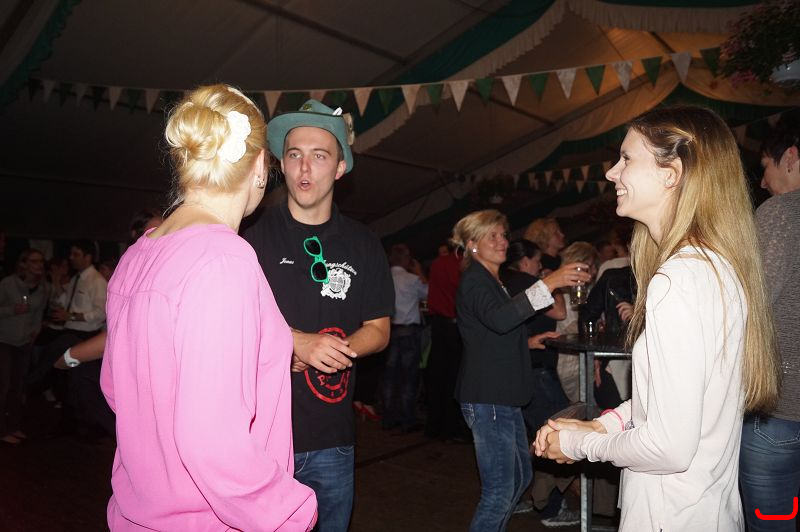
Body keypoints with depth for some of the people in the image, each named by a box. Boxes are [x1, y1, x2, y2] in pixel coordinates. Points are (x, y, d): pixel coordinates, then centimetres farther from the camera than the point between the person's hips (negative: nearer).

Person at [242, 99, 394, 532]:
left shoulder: (362, 245, 4)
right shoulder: (252, 235, -5)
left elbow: (378, 330, 6)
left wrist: (337, 348, -14)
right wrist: (296, 341, -20)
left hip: (331, 437, 3)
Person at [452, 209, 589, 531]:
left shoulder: (492, 281, 17)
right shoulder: (474, 280, -13)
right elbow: (497, 319, -35)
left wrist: (528, 342, 13)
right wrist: (548, 283, -38)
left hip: (504, 397, 10)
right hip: (486, 400, -10)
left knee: (520, 477, 20)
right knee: (500, 490, -4)